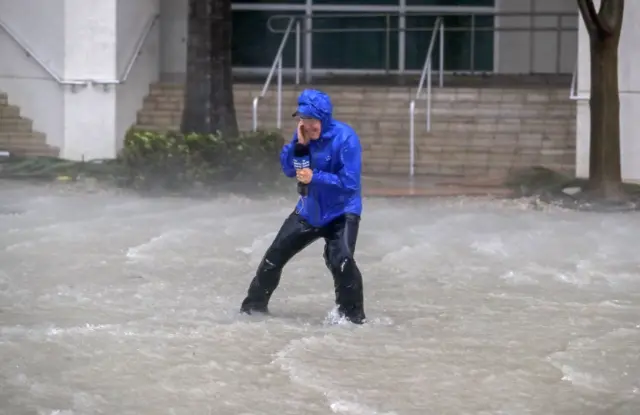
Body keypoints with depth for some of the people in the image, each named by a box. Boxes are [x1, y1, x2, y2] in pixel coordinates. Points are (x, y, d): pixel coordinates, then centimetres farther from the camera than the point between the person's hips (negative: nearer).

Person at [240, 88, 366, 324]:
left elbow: (349, 182, -26)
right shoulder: (303, 134, -6)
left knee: (341, 260, -29)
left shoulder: (345, 138, -23)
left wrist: (314, 177, -28)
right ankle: (254, 306, 31)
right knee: (275, 256, 11)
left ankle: (353, 316, -15)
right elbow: (288, 169, -3)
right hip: (309, 210, 6)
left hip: (342, 212, -6)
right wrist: (299, 143, -18)